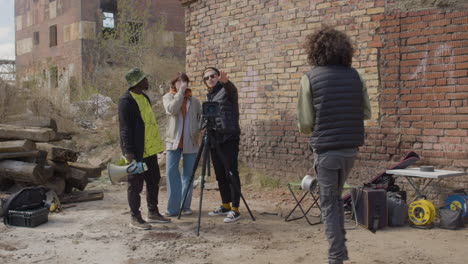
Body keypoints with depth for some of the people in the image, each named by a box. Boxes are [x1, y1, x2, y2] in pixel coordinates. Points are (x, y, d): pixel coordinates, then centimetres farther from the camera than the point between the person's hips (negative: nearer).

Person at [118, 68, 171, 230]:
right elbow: (125, 127, -18)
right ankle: (135, 218, 9)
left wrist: (157, 144, 22)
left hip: (149, 149, 9)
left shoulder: (144, 97, 15)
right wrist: (129, 151, -22)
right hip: (136, 151, -9)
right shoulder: (126, 100, -13)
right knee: (136, 184, -1)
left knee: (154, 181, 15)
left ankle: (153, 213, 27)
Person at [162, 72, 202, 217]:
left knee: (188, 174, 4)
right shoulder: (168, 97, 6)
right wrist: (181, 92, -13)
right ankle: (173, 207, 0)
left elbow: (201, 117, 16)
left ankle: (185, 206, 13)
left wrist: (199, 129, -3)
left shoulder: (194, 100, 12)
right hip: (173, 140, -2)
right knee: (171, 173, -6)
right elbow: (172, 110, -14)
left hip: (191, 141, 2)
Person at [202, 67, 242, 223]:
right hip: (215, 138, 7)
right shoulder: (209, 96, 18)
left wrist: (225, 82, -49)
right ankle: (225, 206, 22)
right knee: (220, 174, 11)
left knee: (231, 173, -7)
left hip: (229, 138, -7)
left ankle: (235, 210, -4)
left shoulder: (226, 90, -3)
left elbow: (233, 90, -28)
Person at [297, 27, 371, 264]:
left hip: (326, 149, -4)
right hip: (350, 148, 4)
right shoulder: (354, 76, 3)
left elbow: (305, 124, -8)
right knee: (336, 196, 24)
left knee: (329, 202, 7)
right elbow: (366, 113, 9)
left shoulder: (310, 78, -8)